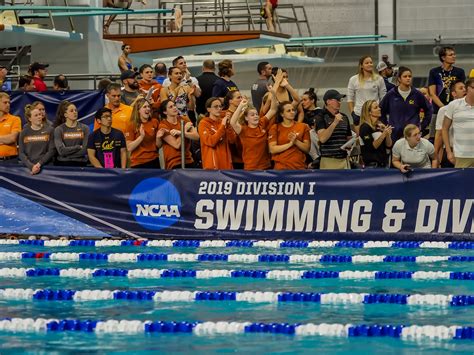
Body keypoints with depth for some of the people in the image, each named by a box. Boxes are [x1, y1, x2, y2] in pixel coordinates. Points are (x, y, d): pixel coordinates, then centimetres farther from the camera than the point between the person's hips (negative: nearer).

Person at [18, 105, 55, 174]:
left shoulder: (49, 130, 7)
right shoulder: (24, 132, 10)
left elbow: (52, 150, 1)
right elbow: (21, 153, 3)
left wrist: (39, 164, -10)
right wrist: (31, 166, -13)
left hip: (45, 166, 0)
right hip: (28, 166, 1)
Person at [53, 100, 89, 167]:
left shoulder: (84, 128, 3)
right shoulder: (58, 129, 2)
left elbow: (84, 150, -6)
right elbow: (61, 151, -9)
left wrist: (67, 153, -6)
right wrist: (79, 147, -5)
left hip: (80, 164, 0)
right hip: (63, 164, 0)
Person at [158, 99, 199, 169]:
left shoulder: (184, 119, 5)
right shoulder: (163, 126, -9)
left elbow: (196, 136, -7)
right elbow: (177, 145, -17)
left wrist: (180, 132, -20)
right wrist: (185, 129, -8)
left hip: (188, 161, 5)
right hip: (174, 164, -5)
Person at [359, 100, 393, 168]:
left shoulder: (381, 126, 10)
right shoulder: (365, 127, -9)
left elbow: (389, 146, 7)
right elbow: (372, 147, -16)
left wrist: (388, 134, -10)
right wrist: (383, 135, -21)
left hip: (384, 163, 6)